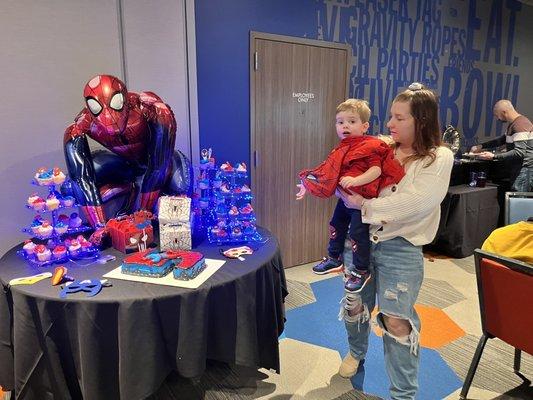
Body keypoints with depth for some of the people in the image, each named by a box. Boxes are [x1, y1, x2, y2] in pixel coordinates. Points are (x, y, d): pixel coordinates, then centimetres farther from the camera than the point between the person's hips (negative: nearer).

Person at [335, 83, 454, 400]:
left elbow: (416, 202, -20)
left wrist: (365, 204, -21)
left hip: (400, 248, -4)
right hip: (361, 238, 4)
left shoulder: (440, 158, -6)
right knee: (355, 304, 17)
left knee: (397, 320, 0)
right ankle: (357, 352, 48)